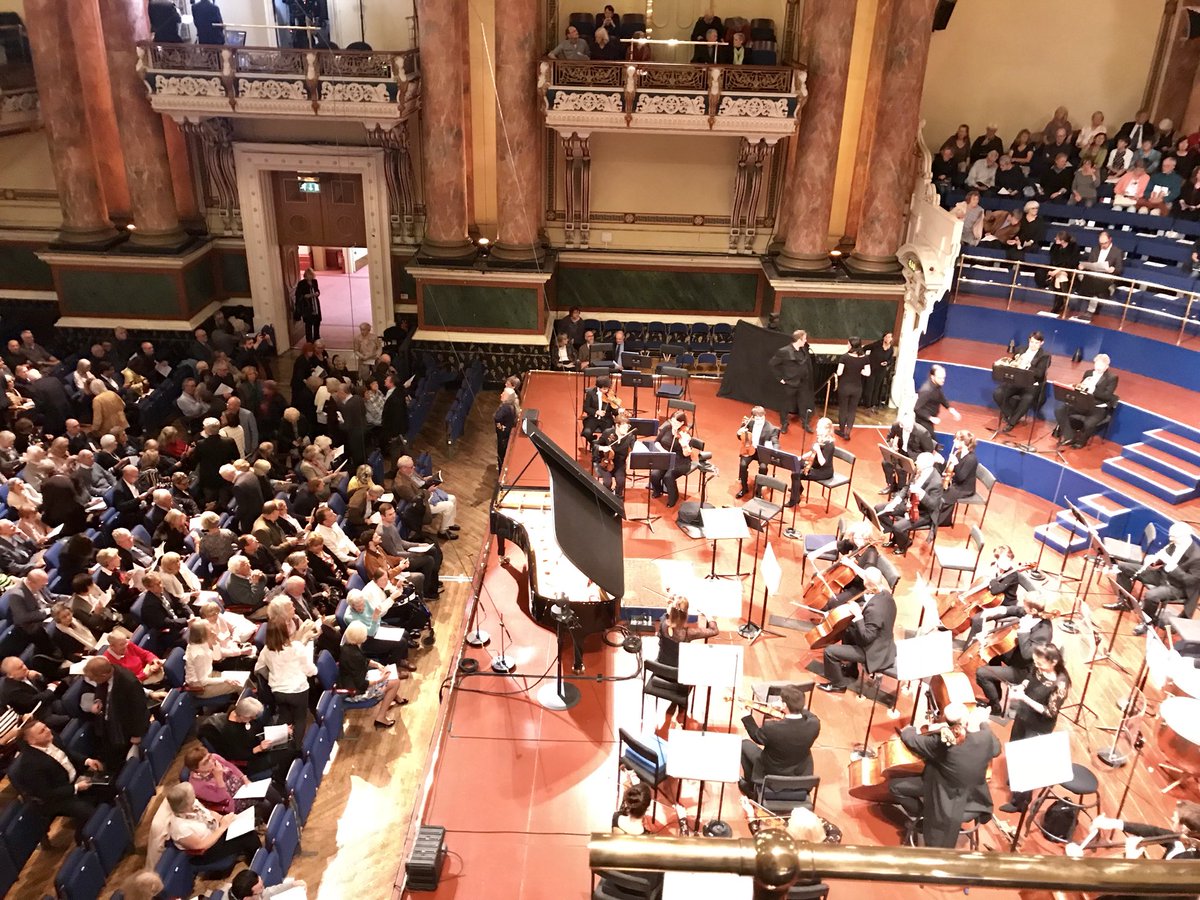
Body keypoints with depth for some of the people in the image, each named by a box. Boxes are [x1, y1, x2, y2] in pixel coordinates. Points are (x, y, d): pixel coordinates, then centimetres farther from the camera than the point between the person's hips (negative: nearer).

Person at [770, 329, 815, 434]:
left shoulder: (804, 349, -2)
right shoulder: (784, 351, -21)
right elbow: (771, 365, -14)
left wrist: (810, 354, 0)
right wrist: (780, 377, -12)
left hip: (803, 383, 5)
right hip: (790, 383, -5)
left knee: (804, 404, 15)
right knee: (787, 405, 13)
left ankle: (806, 424, 33)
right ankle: (784, 424, 32)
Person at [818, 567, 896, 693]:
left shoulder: (874, 609, -36)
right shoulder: (886, 594, -9)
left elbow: (866, 638, -31)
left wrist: (858, 614, -29)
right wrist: (857, 606, -2)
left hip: (874, 653, -9)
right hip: (883, 644, 9)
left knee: (830, 651, -7)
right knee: (848, 630, 28)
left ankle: (839, 684, 18)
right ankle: (850, 670, 42)